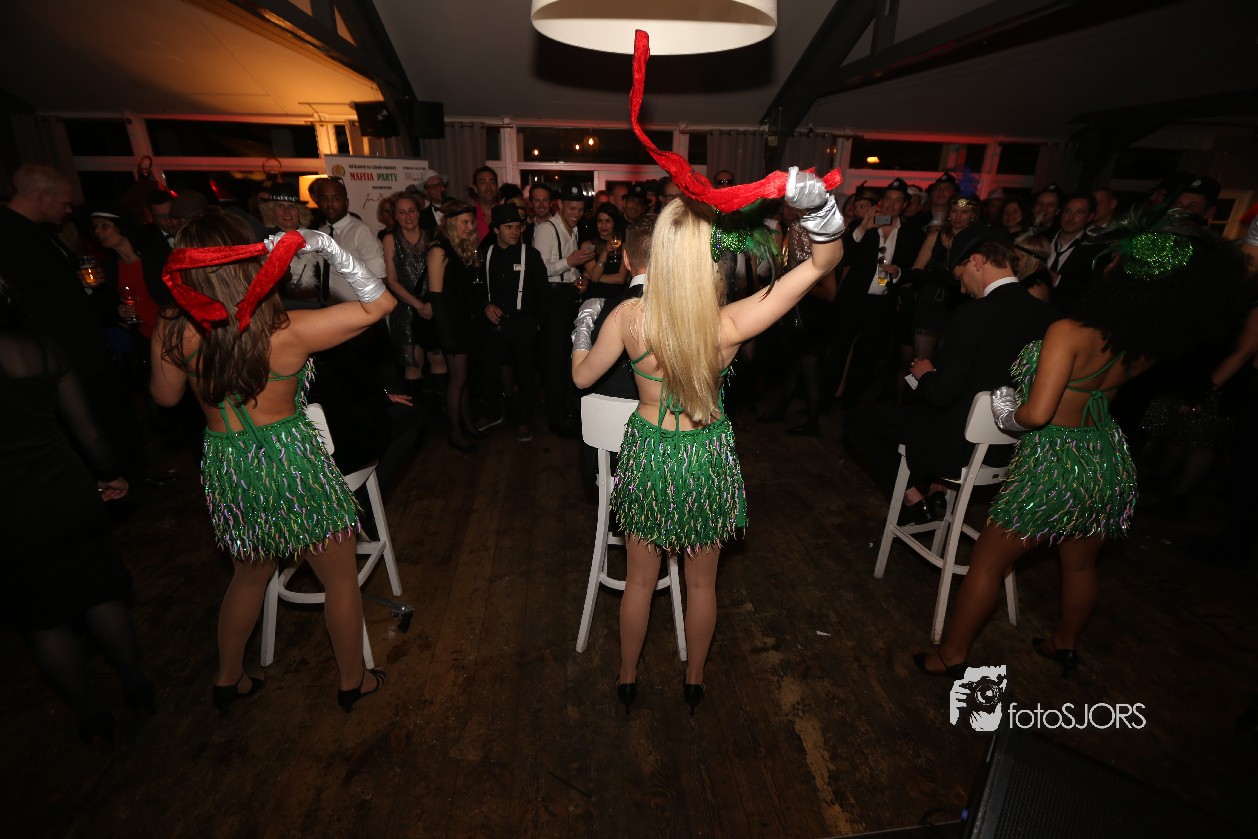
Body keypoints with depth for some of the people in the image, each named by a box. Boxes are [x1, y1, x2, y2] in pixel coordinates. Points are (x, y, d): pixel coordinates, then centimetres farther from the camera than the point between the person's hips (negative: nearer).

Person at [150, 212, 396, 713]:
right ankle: (353, 680, 33)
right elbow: (379, 302, -16)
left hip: (225, 468, 5)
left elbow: (165, 397, 10)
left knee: (250, 576, 29)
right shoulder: (288, 332, -22)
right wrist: (326, 246, -19)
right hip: (291, 464, -5)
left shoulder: (172, 334, -9)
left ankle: (229, 679, 47)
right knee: (341, 577, 16)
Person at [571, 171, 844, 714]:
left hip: (648, 456, 1)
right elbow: (826, 260, -17)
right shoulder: (730, 324, -23)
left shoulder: (628, 317, -19)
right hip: (708, 458, 0)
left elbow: (582, 376, -1)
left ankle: (627, 678, 44)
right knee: (701, 583, 22)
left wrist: (581, 335, 17)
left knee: (640, 579, 22)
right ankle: (694, 682, 46)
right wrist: (815, 205, -35)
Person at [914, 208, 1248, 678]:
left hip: (1055, 463, -7)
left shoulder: (1070, 333, -25)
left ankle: (951, 656, 23)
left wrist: (1011, 417, -11)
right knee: (1081, 565, 27)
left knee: (987, 563, 9)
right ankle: (1065, 645, 50)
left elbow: (1036, 414, -30)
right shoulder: (1150, 346, -4)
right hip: (1109, 462, 7)